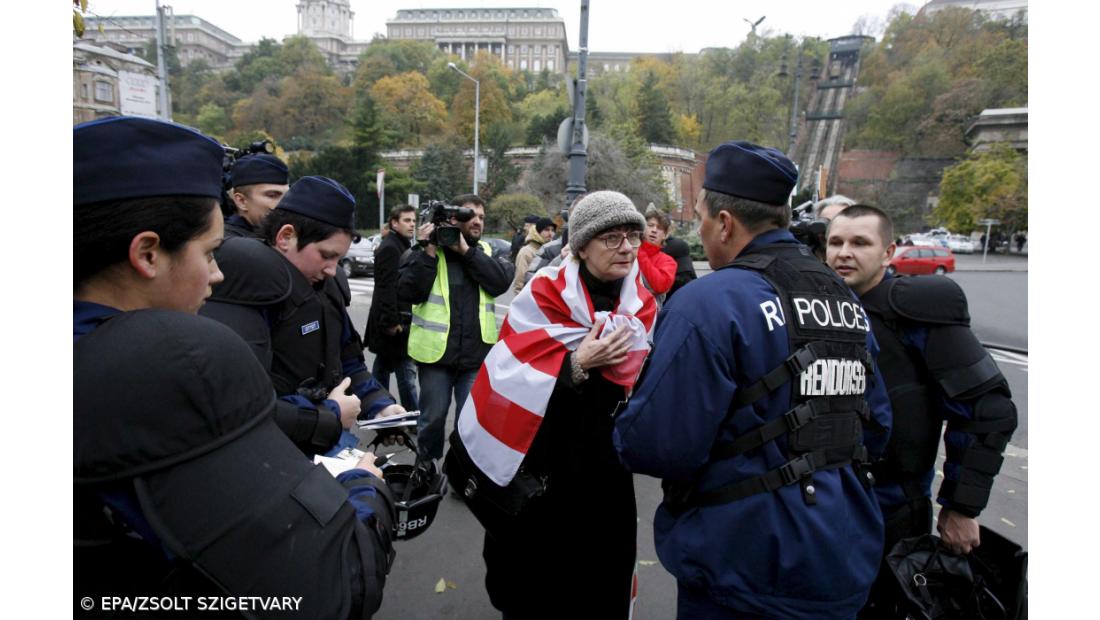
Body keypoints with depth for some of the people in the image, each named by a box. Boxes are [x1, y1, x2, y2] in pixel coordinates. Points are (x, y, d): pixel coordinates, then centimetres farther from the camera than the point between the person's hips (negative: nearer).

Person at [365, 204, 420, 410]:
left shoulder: (402, 246, 18)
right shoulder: (389, 248, -13)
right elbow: (386, 288, -20)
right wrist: (391, 322, -24)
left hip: (388, 321, 10)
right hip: (394, 321, -10)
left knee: (382, 367, 17)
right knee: (406, 372, -8)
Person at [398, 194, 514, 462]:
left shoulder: (486, 252, 9)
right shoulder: (427, 249, 1)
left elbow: (502, 281, -11)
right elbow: (407, 292, -11)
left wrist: (466, 250, -13)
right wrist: (428, 250, -15)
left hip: (476, 354, 2)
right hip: (436, 351, -1)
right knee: (432, 418, 12)